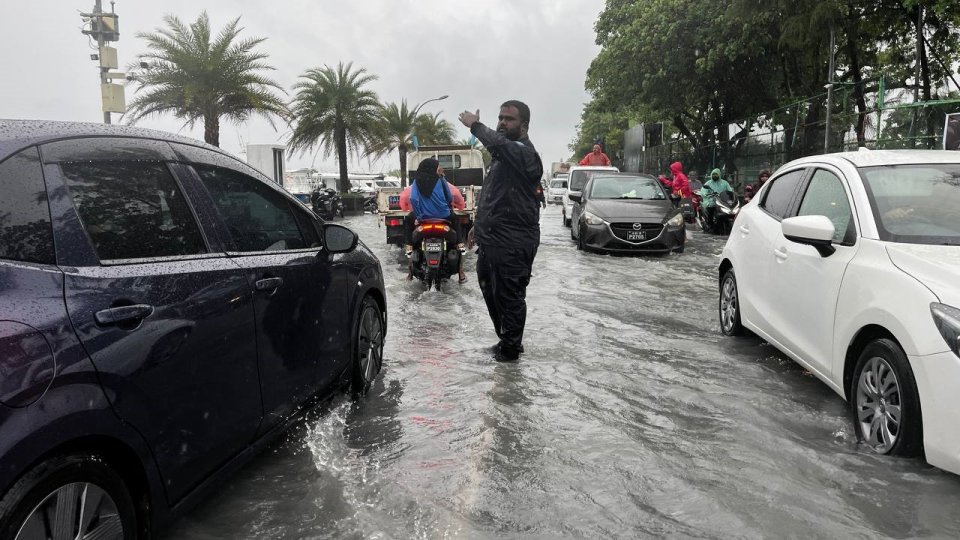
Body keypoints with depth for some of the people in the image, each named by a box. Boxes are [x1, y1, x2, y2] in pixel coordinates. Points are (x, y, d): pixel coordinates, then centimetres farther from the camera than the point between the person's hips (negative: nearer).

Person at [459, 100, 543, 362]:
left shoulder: (524, 153, -14)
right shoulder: (503, 154, 18)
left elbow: (498, 143, -37)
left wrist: (475, 125, -19)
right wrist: (479, 225, 25)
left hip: (513, 244, -10)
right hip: (490, 240, 10)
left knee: (509, 296, 1)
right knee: (491, 292, 19)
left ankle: (510, 348, 16)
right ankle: (508, 340, 34)